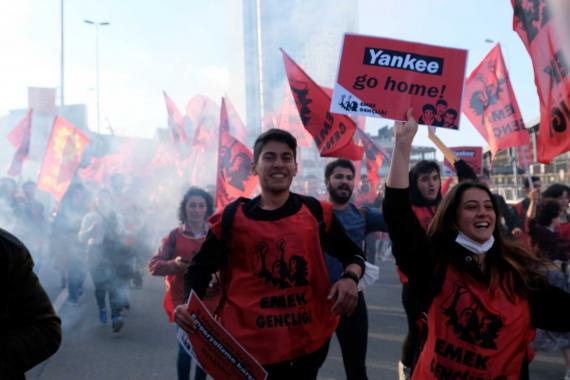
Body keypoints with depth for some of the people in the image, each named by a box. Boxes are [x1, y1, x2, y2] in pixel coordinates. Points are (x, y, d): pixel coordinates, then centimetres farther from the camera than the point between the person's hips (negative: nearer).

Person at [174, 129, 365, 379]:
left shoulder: (317, 212, 0)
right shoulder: (232, 217, -4)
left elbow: (352, 254, 13)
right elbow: (200, 268, 7)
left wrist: (350, 279, -8)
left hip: (309, 344, 2)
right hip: (249, 346, -1)